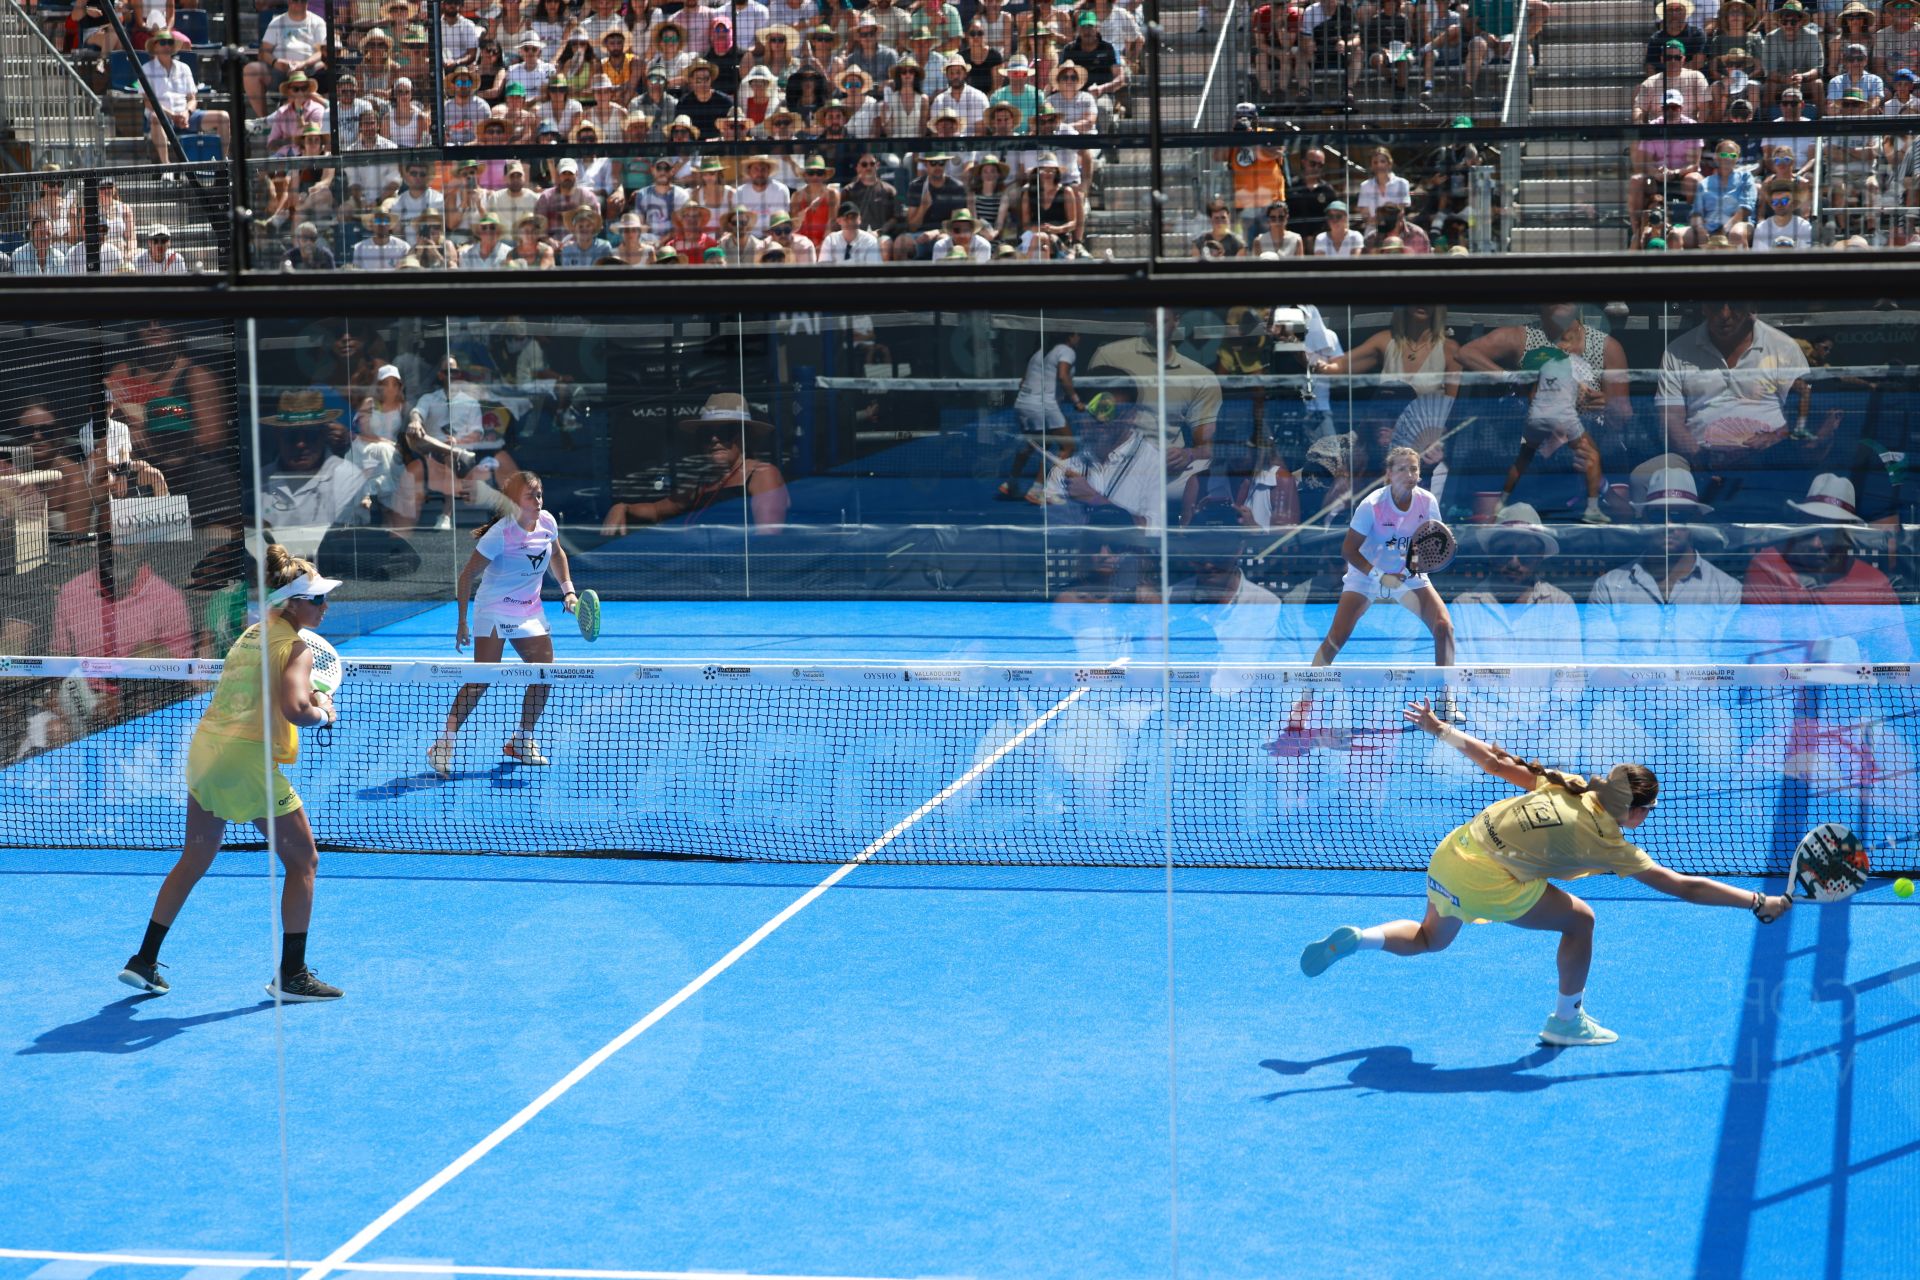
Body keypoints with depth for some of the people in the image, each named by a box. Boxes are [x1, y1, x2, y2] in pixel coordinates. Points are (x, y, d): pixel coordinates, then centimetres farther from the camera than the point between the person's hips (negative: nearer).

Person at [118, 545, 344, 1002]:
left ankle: (144, 962, 23)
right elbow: (294, 711, -23)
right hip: (248, 758, -8)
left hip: (205, 747, 8)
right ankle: (291, 975, 5)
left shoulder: (252, 634, 16)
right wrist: (322, 712, -3)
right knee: (302, 862, 5)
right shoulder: (296, 648, -9)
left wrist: (312, 697, 13)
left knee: (194, 860, 20)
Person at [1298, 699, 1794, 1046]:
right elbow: (1683, 886, -6)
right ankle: (1567, 1020, 20)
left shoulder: (1564, 785, 6)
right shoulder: (1607, 842, -8)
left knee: (1429, 940, 32)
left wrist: (1439, 728, 15)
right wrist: (1761, 903, -2)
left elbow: (1497, 762, 7)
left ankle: (1356, 938, 10)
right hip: (1485, 882, -7)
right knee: (1579, 920, 9)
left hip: (1449, 852, 7)